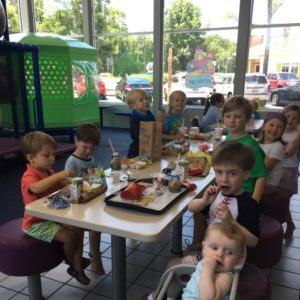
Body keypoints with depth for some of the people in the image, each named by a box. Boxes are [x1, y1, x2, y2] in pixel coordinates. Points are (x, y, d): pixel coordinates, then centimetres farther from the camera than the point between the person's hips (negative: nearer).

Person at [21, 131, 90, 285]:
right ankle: (72, 263, 12)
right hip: (36, 223, -9)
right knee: (69, 237, -18)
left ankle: (77, 267, 6)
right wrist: (59, 175, -50)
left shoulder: (49, 172, 7)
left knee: (78, 230, -4)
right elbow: (36, 188, -48)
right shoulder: (29, 176, -22)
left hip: (52, 216, 9)